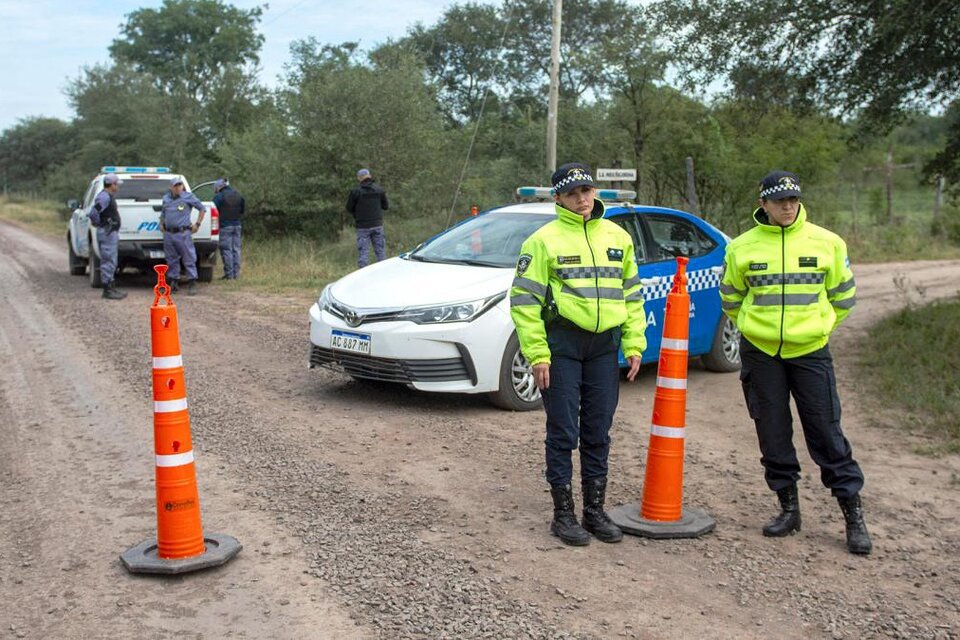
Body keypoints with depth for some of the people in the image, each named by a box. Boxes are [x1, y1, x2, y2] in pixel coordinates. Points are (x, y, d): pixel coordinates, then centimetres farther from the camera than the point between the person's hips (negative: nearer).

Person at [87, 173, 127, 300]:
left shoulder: (109, 196, 16)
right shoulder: (104, 197, -17)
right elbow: (93, 213, -26)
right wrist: (98, 223, -11)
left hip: (111, 233, 11)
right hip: (107, 233, -11)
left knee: (110, 262, 13)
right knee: (108, 262, -8)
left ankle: (111, 288, 19)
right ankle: (108, 290, -5)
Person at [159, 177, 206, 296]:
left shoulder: (188, 197, -1)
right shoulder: (166, 198, 14)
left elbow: (202, 208, 6)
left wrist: (197, 223, 2)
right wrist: (161, 223, 15)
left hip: (183, 233, -5)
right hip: (168, 234, 5)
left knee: (189, 260, -5)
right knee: (171, 260, 10)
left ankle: (192, 285, -3)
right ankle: (173, 283, 18)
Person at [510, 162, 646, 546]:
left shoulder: (617, 237, 11)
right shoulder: (544, 240, -5)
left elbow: (631, 294, 17)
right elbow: (524, 300, -7)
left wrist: (634, 344, 9)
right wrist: (537, 355, -12)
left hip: (605, 345, 5)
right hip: (561, 343, -4)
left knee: (598, 433, 11)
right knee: (563, 432, 1)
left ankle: (595, 510, 23)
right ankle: (563, 514, 13)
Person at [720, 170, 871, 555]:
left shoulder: (827, 243, 0)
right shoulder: (743, 247, 1)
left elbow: (843, 296, 12)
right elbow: (731, 297, 15)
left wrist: (816, 327, 12)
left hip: (810, 352, -1)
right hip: (760, 354, 1)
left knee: (826, 432, -1)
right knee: (773, 435, 8)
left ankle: (853, 514, 10)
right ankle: (789, 508, 22)